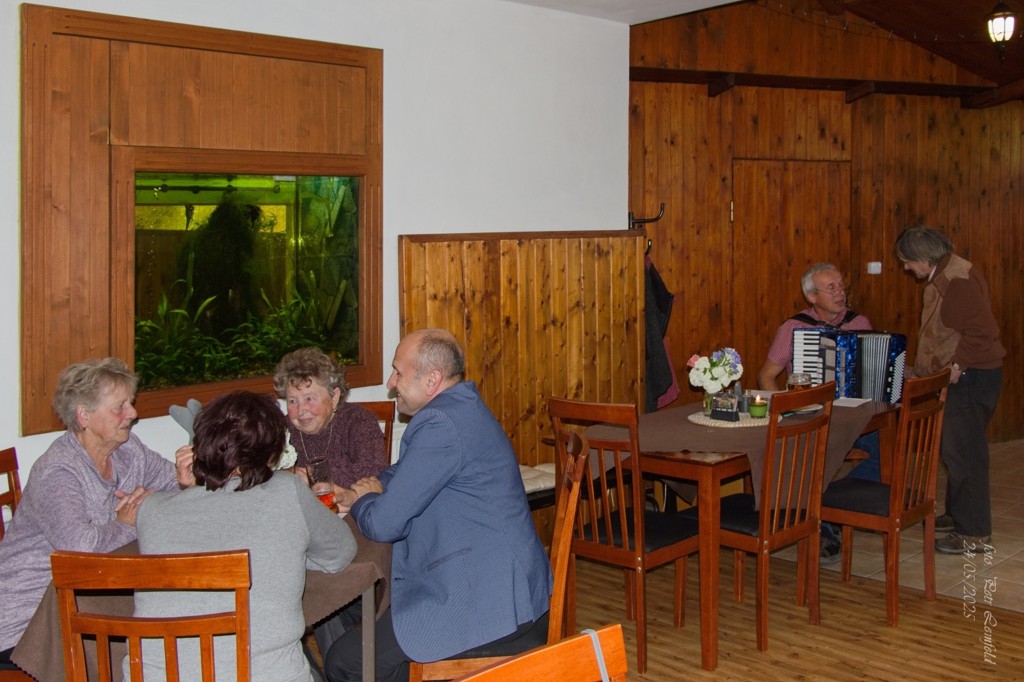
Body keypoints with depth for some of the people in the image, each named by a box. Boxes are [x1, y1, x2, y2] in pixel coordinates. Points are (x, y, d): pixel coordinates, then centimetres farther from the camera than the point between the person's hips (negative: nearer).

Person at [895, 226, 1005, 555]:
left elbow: (984, 331, -26)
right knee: (953, 450, 18)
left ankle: (975, 534, 3)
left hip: (970, 379, -11)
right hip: (957, 378, 11)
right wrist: (927, 367, 19)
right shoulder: (943, 277, 13)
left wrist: (958, 365, -21)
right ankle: (958, 515, 32)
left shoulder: (959, 280, -20)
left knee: (964, 453, -5)